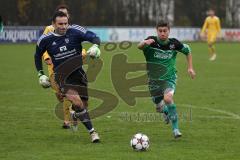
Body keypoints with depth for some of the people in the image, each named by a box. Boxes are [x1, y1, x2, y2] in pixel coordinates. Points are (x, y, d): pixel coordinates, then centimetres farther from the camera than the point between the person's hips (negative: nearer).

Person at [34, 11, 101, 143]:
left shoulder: (74, 31, -11)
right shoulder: (45, 39, -6)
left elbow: (94, 37, -16)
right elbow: (38, 55, 12)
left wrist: (95, 46, -38)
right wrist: (41, 74, 8)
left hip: (78, 72, 2)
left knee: (83, 105, 8)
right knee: (77, 101, -25)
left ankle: (75, 116, 47)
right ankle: (92, 131, -17)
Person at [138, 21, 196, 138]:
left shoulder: (174, 43, -9)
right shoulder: (152, 41, -14)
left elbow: (187, 51, 10)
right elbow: (139, 46, -35)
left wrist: (190, 68, 4)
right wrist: (145, 43, -58)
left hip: (169, 78, -1)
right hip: (154, 79, 1)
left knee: (168, 98, -29)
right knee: (159, 107, 9)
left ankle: (175, 128, -18)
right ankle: (166, 111, 48)